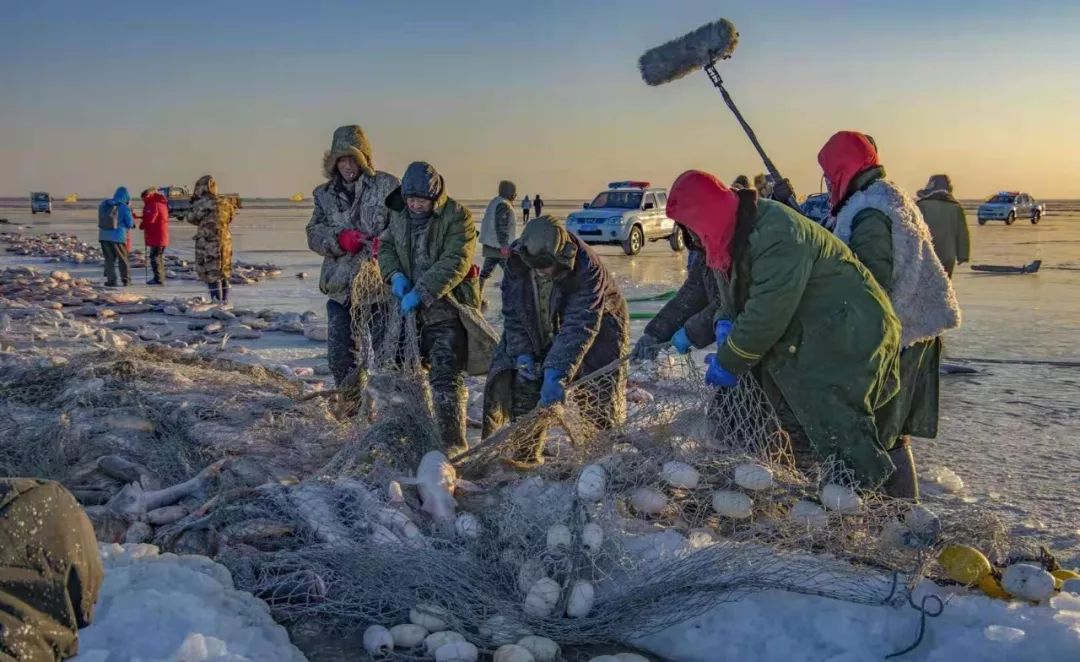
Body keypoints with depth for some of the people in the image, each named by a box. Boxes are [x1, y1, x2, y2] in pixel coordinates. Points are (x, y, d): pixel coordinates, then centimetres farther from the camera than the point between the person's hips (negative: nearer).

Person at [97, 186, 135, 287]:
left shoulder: (103, 204, 4)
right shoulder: (124, 208, -10)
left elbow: (101, 218, 13)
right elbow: (130, 224, -3)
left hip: (104, 236, 4)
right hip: (119, 236, -4)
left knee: (109, 258, 11)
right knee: (123, 258, 10)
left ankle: (111, 280, 6)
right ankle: (125, 279, 13)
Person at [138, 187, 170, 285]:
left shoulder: (153, 205, -15)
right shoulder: (162, 204, 16)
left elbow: (149, 220, -20)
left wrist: (141, 225, 0)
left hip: (156, 236, -10)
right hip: (163, 236, 10)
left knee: (154, 257, -7)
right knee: (159, 257, 16)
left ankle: (158, 279, -8)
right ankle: (161, 278, 21)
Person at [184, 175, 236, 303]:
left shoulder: (202, 204, -12)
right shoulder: (225, 203, 5)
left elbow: (191, 218, 0)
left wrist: (194, 204, 16)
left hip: (208, 243, -6)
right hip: (225, 241, 6)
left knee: (211, 274, -1)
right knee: (223, 273, 16)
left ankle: (217, 302, -5)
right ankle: (224, 300, 21)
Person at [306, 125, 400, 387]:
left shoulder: (387, 186, -3)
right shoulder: (324, 194, 9)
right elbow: (314, 233, 3)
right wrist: (340, 239, -18)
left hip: (379, 284, -4)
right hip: (340, 287, 4)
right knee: (339, 355, 7)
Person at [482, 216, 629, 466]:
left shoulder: (587, 269, -34)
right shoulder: (517, 262, -19)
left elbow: (580, 327, -38)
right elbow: (512, 312, -8)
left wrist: (557, 373, -45)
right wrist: (522, 354, -21)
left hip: (597, 331, -4)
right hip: (539, 336, 4)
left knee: (601, 400, -10)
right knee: (523, 388, -4)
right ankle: (526, 458, 8)